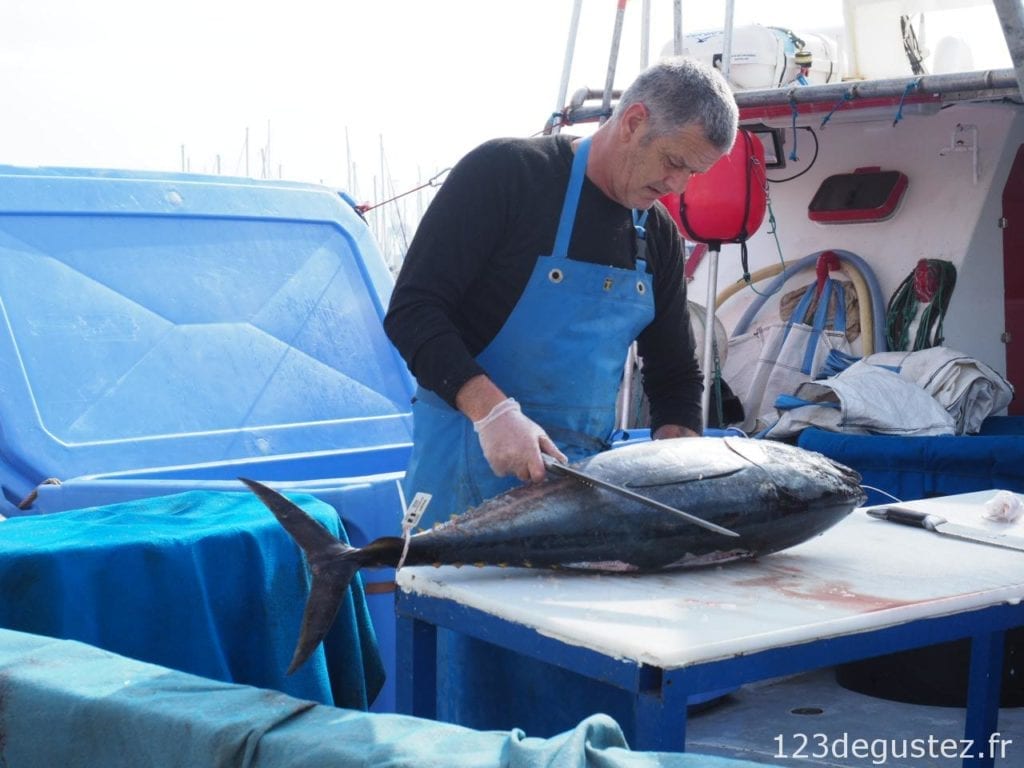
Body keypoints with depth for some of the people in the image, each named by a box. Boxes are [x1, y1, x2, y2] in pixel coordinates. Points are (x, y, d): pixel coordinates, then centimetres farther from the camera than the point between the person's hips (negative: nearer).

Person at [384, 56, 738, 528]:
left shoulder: (659, 236, 9)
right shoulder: (506, 171, -10)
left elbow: (675, 374, 16)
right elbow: (411, 310, -15)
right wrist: (492, 411, -28)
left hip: (586, 463, 6)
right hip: (472, 454, -5)